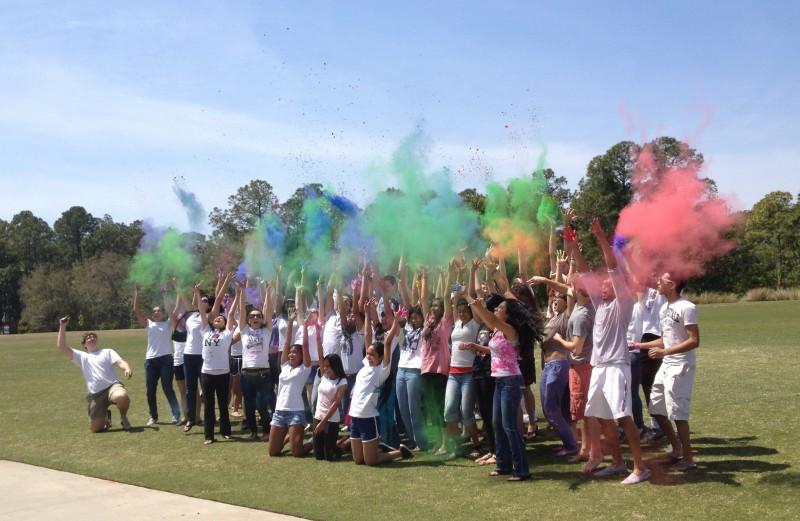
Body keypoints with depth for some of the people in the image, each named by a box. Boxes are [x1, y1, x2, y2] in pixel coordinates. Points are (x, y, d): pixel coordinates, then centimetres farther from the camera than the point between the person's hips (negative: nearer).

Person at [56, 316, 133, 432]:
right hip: (95, 395, 2)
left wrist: (127, 368, -23)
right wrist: (62, 327, 6)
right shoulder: (82, 357, 22)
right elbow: (62, 347, 13)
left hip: (112, 386, -2)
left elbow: (120, 362, 1)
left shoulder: (107, 352, 18)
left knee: (122, 396, -41)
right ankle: (105, 416, 27)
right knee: (95, 428, -10)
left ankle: (123, 417, -8)